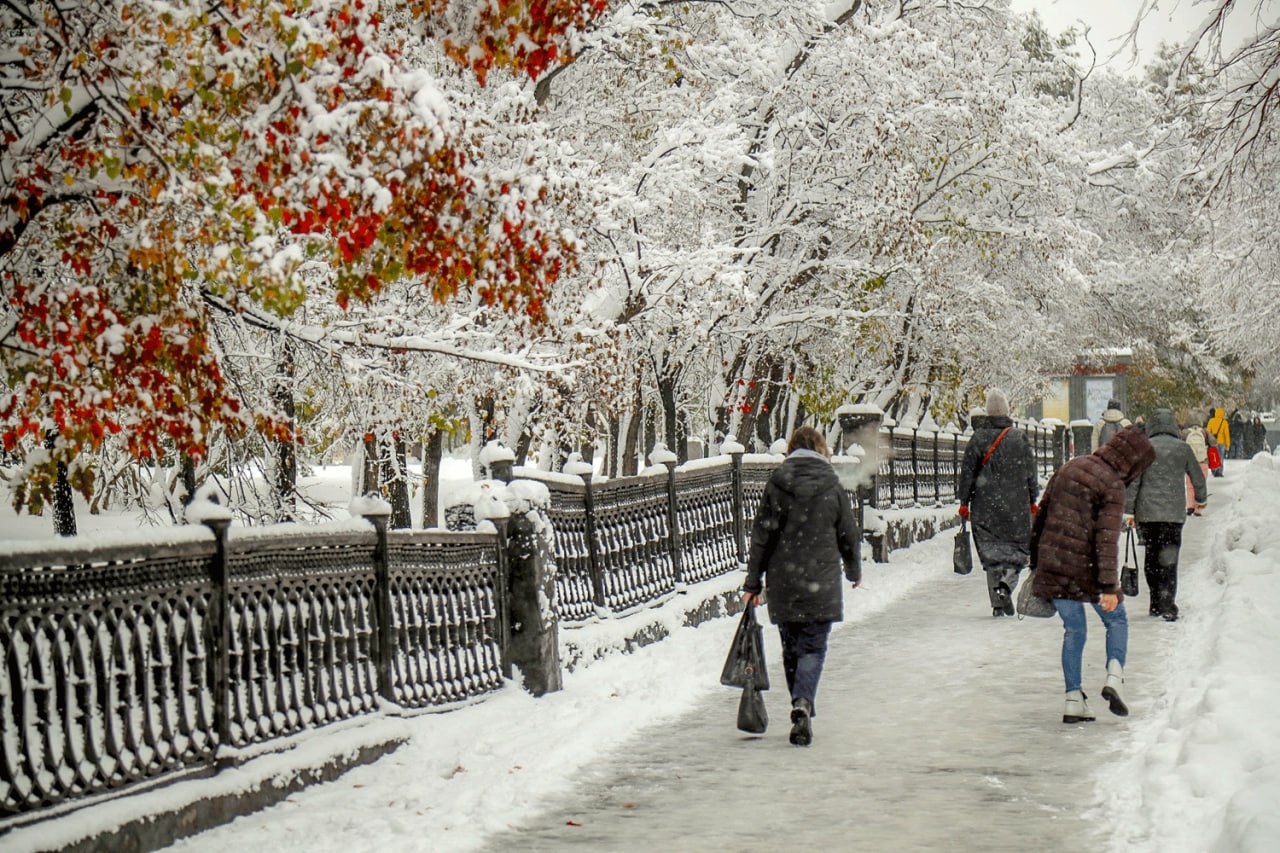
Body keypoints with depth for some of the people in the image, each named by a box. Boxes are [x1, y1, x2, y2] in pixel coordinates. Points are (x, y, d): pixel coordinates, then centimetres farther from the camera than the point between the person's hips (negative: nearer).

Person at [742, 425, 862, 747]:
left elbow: (761, 535, -1)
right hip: (821, 585, -1)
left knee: (791, 648, 14)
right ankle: (803, 704, -21)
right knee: (813, 647, 1)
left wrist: (753, 582, 4)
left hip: (782, 584, 1)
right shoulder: (832, 486, -2)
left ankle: (801, 708, 19)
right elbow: (849, 535, 4)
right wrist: (854, 571, 22)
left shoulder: (776, 484, -1)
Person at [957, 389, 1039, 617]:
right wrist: (1033, 500, 15)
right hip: (1016, 505, 0)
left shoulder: (979, 438, -3)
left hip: (985, 505, 0)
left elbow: (967, 472, 0)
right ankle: (1006, 584, -17)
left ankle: (998, 604, 2)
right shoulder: (1020, 438, -1)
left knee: (991, 552, 6)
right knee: (1017, 549, 10)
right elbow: (1031, 472, 5)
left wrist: (964, 502, 8)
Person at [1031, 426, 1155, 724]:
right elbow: (1107, 538, -19)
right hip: (1085, 568, -5)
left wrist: (1036, 561, 25)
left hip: (1052, 566, 5)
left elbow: (1042, 512, 16)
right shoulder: (1112, 485, -11)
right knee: (1116, 619, 16)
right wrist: (1110, 586, -22)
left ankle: (1073, 699, 10)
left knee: (1073, 630, 15)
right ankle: (1115, 676, -5)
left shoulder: (1069, 467, 11)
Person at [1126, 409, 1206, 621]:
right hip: (1173, 512, 0)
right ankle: (1167, 605, -11)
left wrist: (1129, 511, 1)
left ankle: (1156, 603, 16)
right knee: (1169, 559, -1)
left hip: (1147, 512, 0)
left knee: (1151, 556, 13)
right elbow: (1198, 477, 13)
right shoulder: (1183, 448, 2)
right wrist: (1200, 499, 32)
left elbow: (1133, 481, -3)